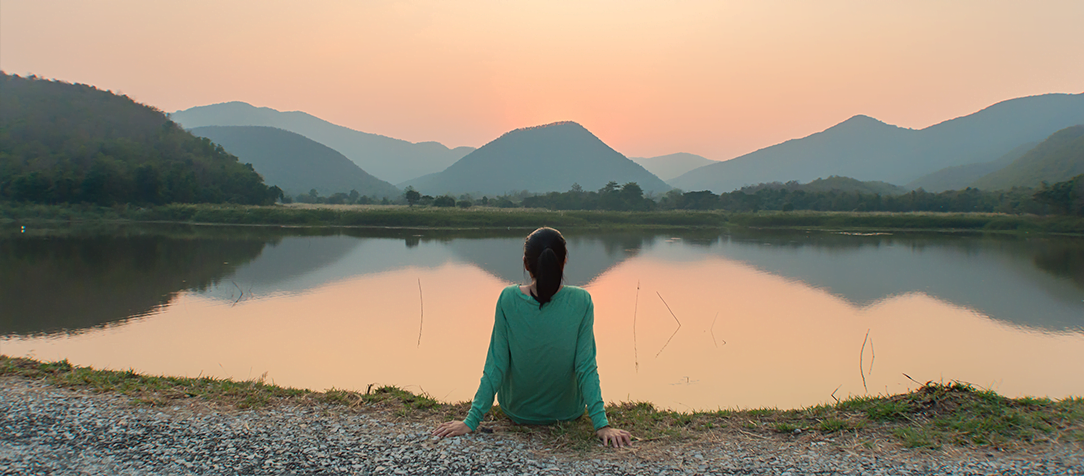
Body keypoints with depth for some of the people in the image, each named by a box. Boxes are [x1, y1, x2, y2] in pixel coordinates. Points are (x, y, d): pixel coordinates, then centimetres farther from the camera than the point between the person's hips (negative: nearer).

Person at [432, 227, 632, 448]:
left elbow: (496, 366, -18)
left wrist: (471, 420, -11)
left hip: (517, 411, 1)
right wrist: (601, 424, -16)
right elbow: (586, 367, -21)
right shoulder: (581, 301, -21)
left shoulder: (508, 299, -21)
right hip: (568, 411, 0)